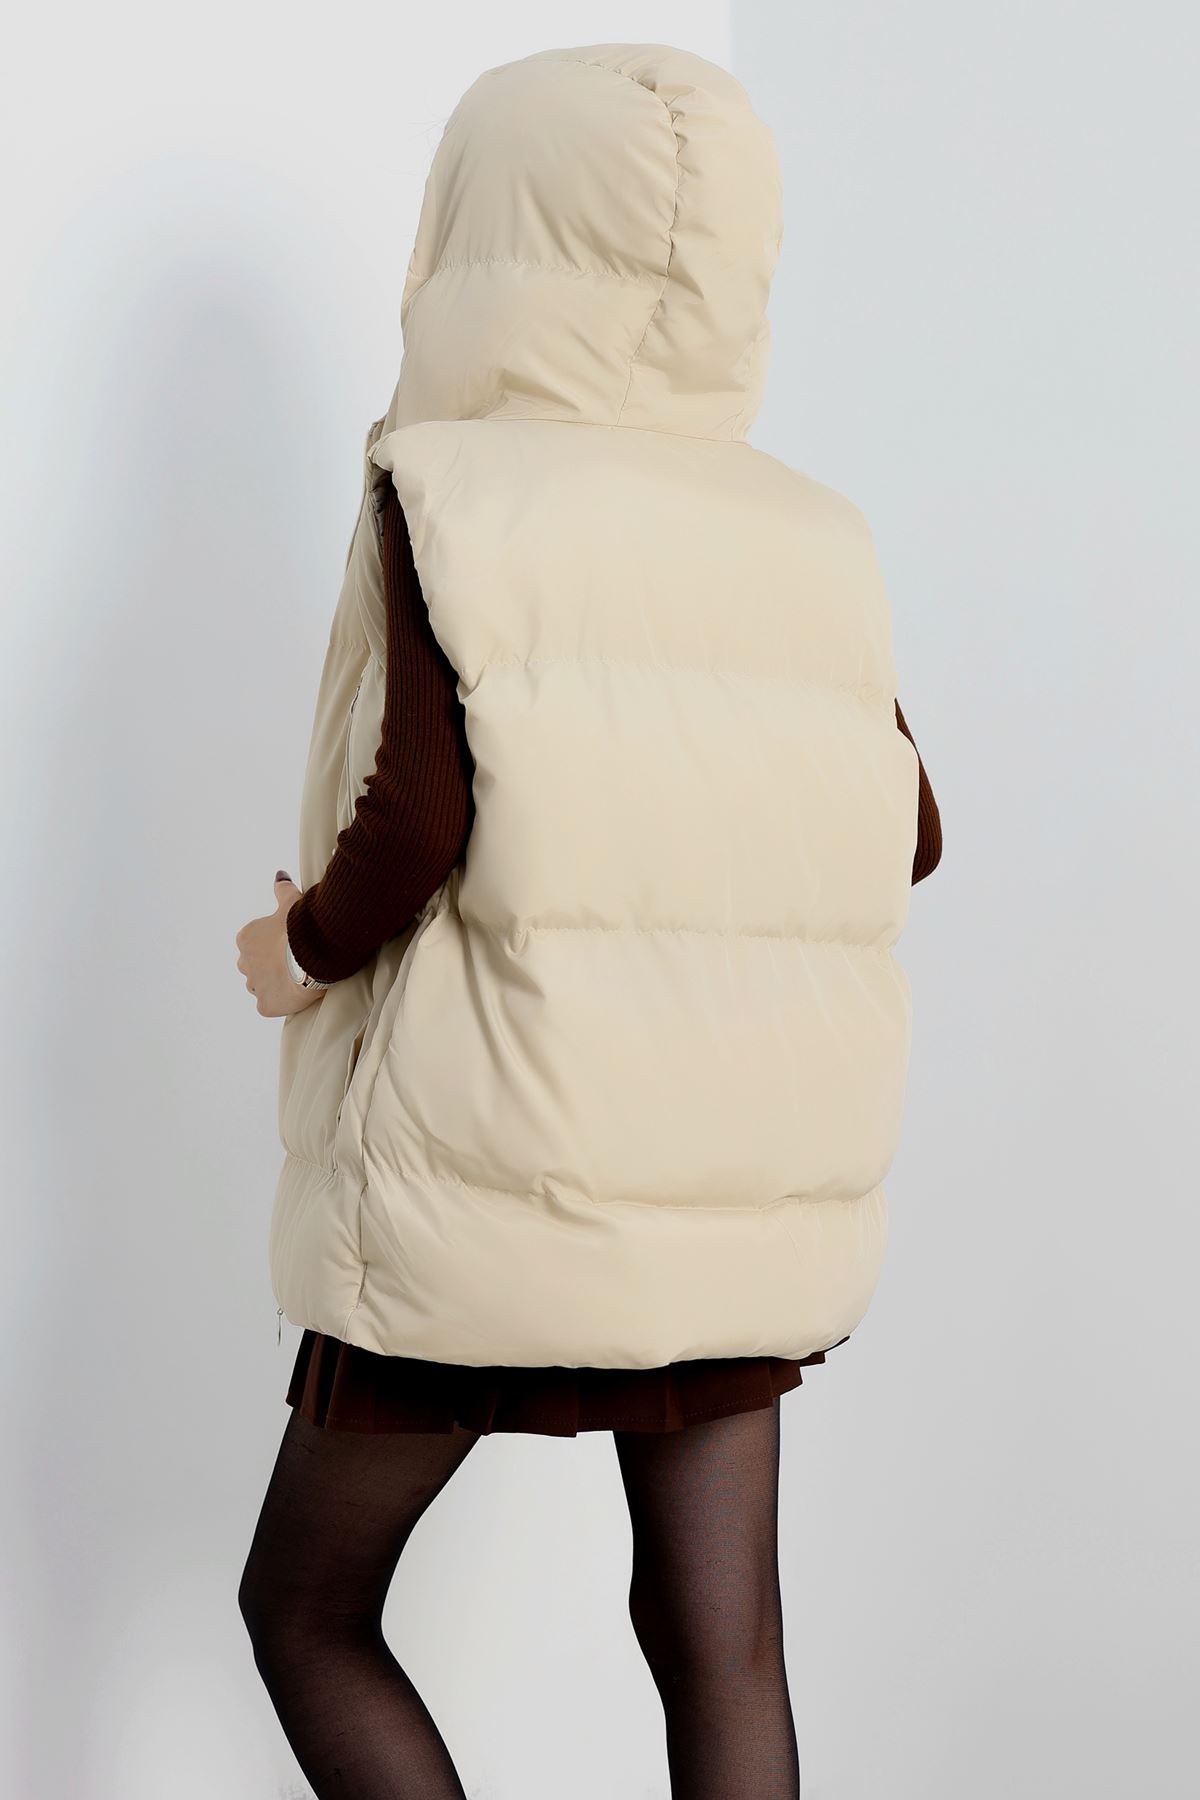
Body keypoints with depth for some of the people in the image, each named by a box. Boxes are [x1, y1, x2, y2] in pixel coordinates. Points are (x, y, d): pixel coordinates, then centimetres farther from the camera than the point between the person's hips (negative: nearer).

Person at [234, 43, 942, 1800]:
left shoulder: (451, 491, -9)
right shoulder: (803, 534, 4)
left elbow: (421, 811, -20)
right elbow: (907, 835, 5)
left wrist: (304, 955, -2)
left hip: (495, 1174, -4)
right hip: (740, 1185, 4)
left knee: (306, 1606, 14)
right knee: (720, 1640, 8)